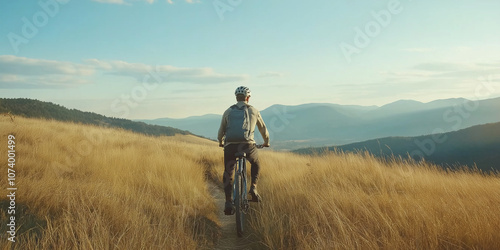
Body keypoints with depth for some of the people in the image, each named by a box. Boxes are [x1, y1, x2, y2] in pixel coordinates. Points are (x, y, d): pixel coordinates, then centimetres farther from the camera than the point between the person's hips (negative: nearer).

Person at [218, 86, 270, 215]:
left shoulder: (228, 111, 17)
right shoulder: (254, 111, 16)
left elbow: (221, 131, 24)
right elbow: (263, 129, 27)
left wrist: (220, 142, 45)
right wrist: (266, 142, 46)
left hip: (230, 146, 1)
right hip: (248, 145, 0)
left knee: (228, 174, 15)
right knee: (256, 164, 29)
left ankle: (228, 202, 3)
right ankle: (253, 188, 11)